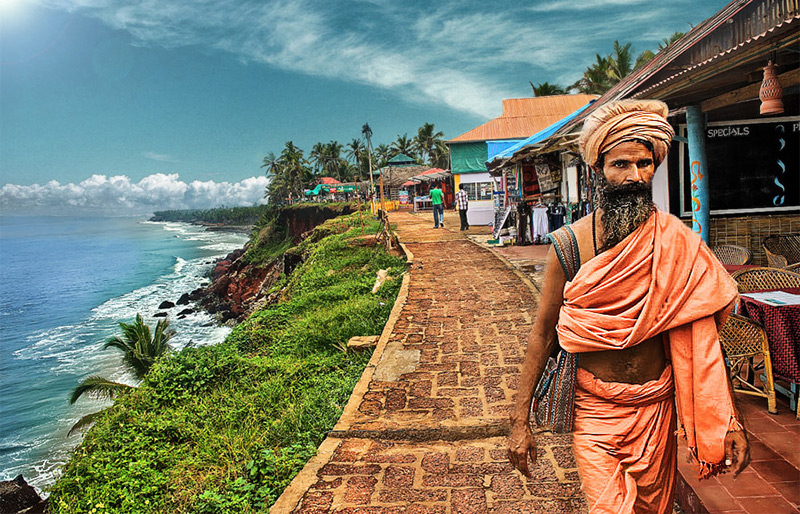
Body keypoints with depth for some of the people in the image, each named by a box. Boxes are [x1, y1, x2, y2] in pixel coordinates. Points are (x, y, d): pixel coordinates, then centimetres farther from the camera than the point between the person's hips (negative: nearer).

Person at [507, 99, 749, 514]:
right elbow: (542, 334, -7)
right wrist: (520, 420, -6)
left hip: (657, 407, 3)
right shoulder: (569, 244, -12)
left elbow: (702, 339, -2)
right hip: (595, 412, -2)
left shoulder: (676, 242, -7)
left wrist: (729, 421, -6)